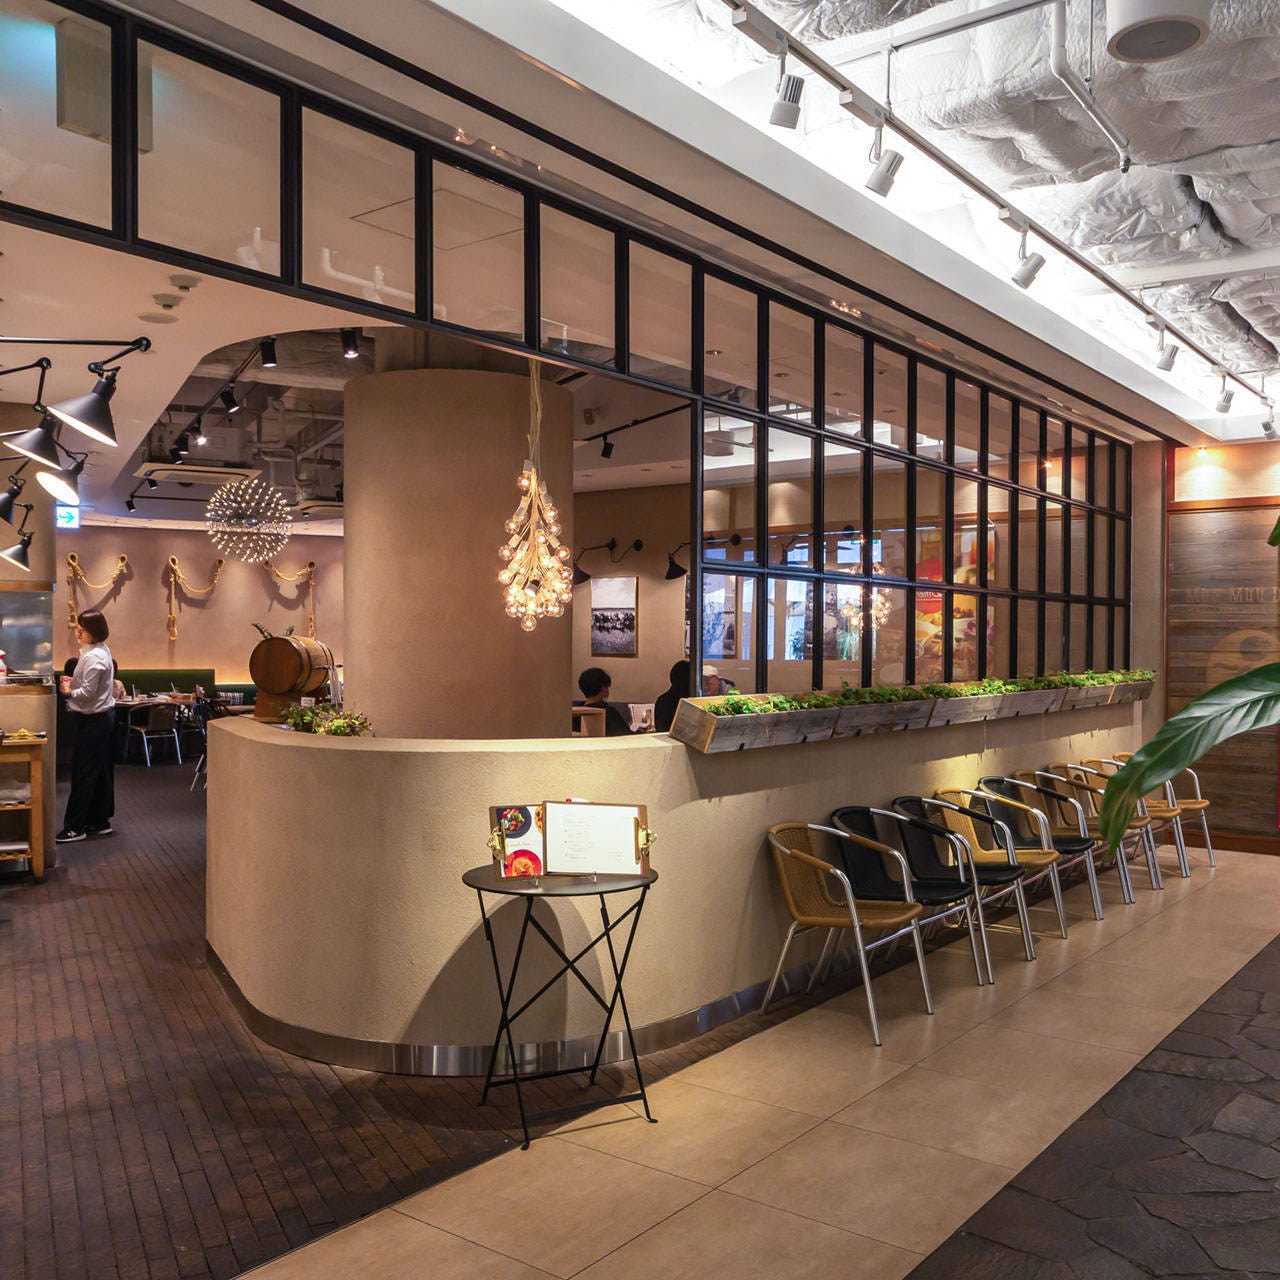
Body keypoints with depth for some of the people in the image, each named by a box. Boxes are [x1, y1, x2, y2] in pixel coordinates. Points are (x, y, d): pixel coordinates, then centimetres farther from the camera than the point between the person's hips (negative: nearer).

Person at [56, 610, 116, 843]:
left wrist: (69, 692, -4)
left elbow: (88, 693, -21)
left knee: (83, 773, -4)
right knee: (100, 772, 14)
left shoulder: (94, 657, -20)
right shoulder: (99, 650, 11)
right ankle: (100, 822, 22)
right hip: (102, 716, 10)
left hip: (92, 719, -10)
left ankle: (75, 827, 2)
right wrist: (73, 683, 6)